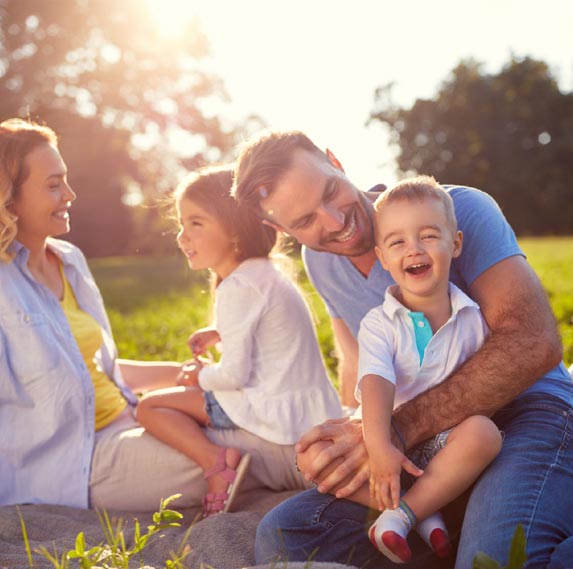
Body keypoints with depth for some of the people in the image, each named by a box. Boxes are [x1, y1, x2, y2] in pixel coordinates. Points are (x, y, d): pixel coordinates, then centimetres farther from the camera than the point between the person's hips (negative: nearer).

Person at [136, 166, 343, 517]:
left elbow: (234, 374, -20)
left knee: (150, 407, -6)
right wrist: (223, 334, 18)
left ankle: (216, 463, -20)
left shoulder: (238, 287, -18)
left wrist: (201, 377, 0)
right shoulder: (266, 273, 12)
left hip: (277, 411, -10)